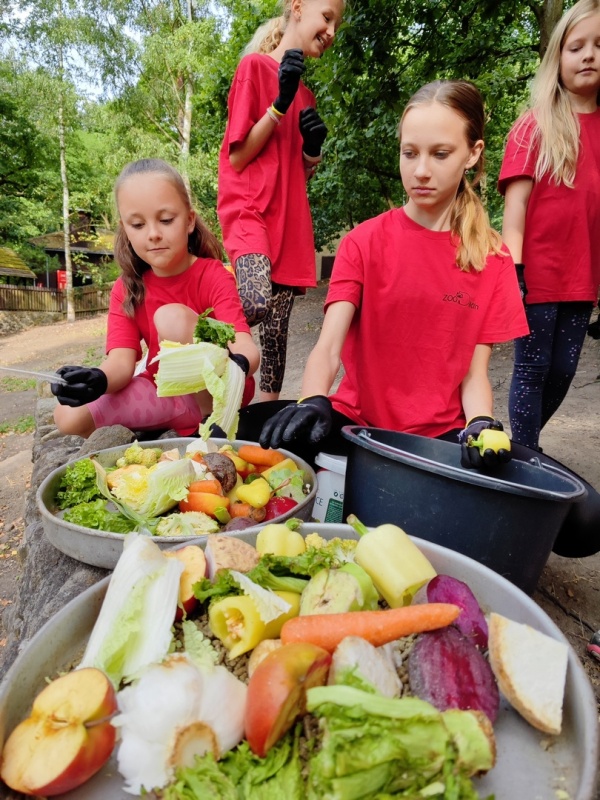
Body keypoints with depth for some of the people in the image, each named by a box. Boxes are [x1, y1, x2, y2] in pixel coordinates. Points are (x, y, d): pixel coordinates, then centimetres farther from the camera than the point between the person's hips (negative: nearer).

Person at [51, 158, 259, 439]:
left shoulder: (214, 276, -13)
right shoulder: (125, 289, -2)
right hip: (166, 394, 4)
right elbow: (122, 360, -13)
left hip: (217, 394, -4)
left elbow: (247, 349, -28)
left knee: (171, 316, -24)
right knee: (70, 416, -14)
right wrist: (97, 379, -37)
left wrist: (236, 365, -52)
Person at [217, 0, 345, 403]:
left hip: (290, 219, 6)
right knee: (257, 303, -30)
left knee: (277, 328, 2)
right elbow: (238, 157, -5)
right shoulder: (255, 66, 2)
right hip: (248, 208, -6)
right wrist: (281, 102, -12)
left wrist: (313, 148, 1)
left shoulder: (305, 94, 20)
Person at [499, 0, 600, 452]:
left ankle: (525, 445, 30)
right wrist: (513, 270, -19)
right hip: (539, 274, -5)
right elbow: (516, 202, -9)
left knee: (563, 372, 10)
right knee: (533, 370, 1)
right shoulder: (536, 126, 0)